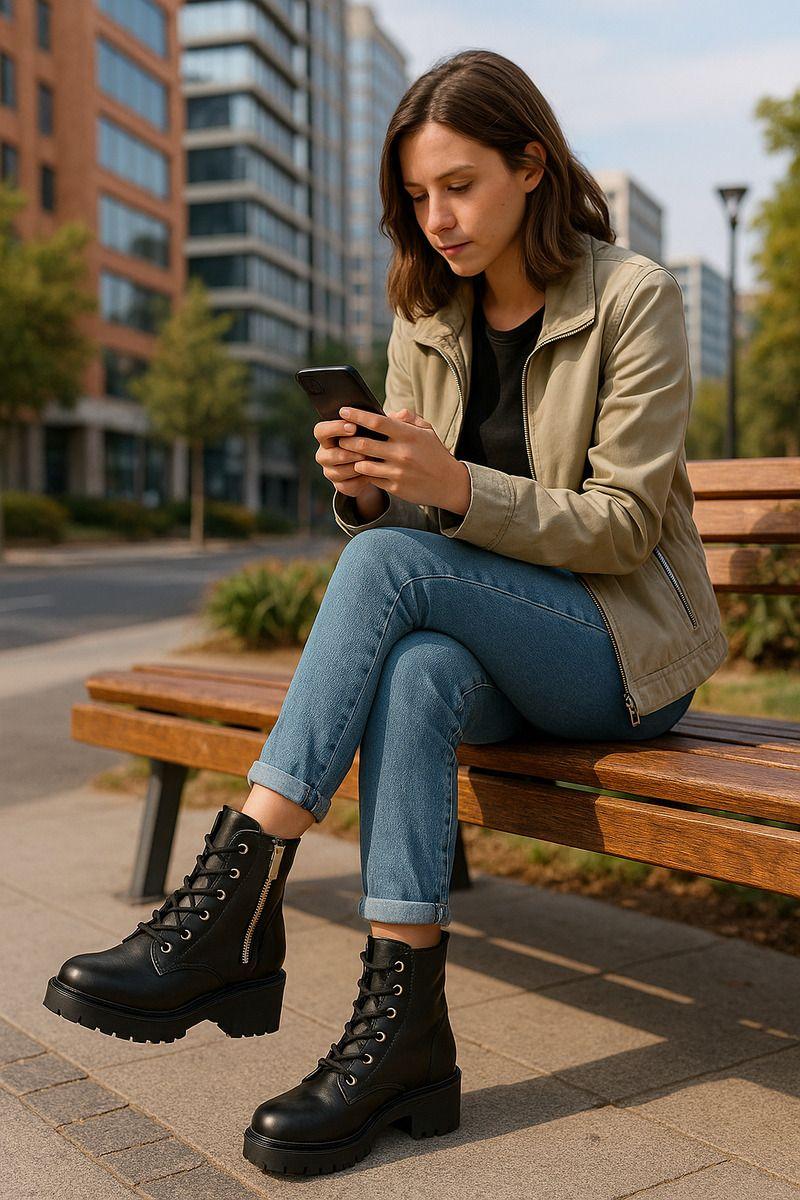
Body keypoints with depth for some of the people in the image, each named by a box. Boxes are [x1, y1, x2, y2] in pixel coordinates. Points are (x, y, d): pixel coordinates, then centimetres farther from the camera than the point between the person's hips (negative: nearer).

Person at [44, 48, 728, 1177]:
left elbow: (623, 524, -12)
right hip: (484, 641, 4)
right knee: (414, 672, -34)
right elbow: (411, 519, 7)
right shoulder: (427, 318, 8)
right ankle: (404, 1030, -32)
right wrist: (367, 487, -18)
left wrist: (454, 489, -26)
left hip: (625, 651, -4)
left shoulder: (635, 299, -7)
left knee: (389, 564, -30)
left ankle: (233, 903, -32)